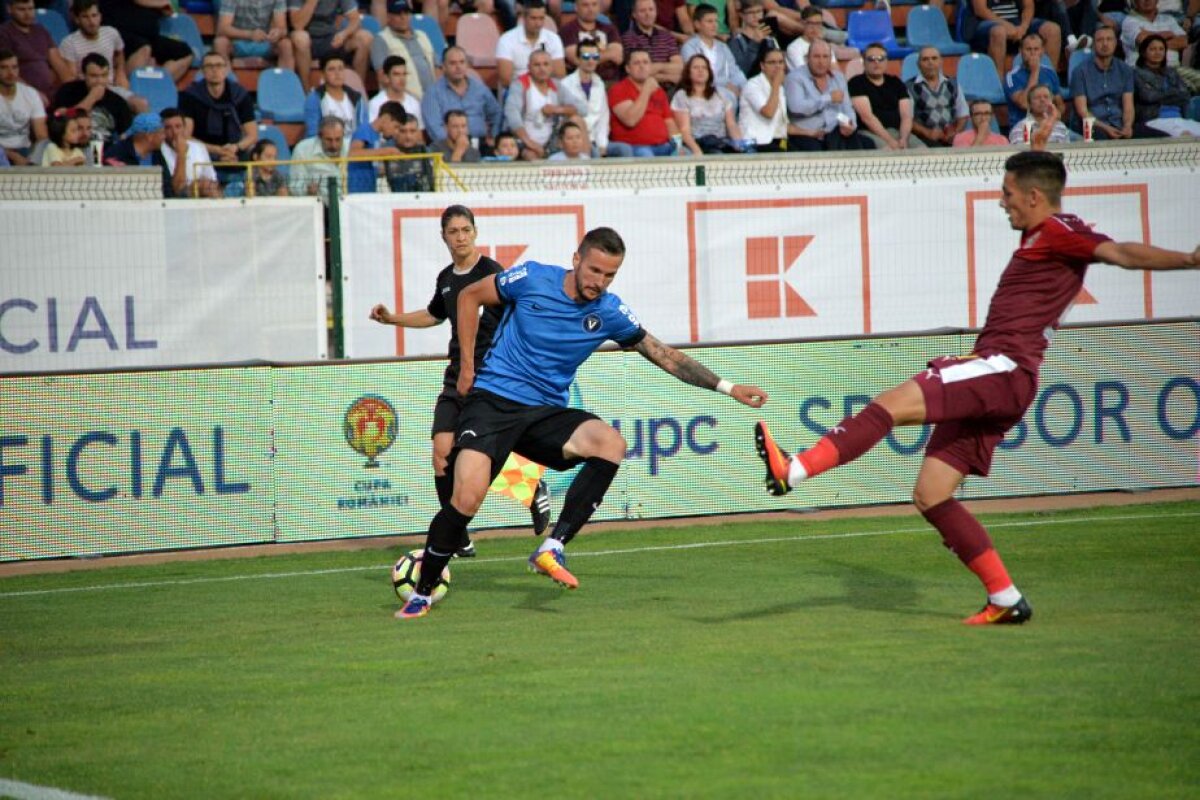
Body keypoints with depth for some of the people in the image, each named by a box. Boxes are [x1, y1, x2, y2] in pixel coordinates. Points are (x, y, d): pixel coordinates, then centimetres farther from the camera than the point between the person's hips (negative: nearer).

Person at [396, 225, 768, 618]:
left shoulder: (610, 312, -1)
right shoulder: (532, 279, -9)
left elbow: (665, 356, 6)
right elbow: (470, 296, 6)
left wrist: (727, 387, 0)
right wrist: (467, 364, 3)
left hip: (546, 412, 3)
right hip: (493, 399, -3)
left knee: (611, 443, -26)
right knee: (466, 499, -24)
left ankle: (552, 549, -25)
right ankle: (421, 594, -3)